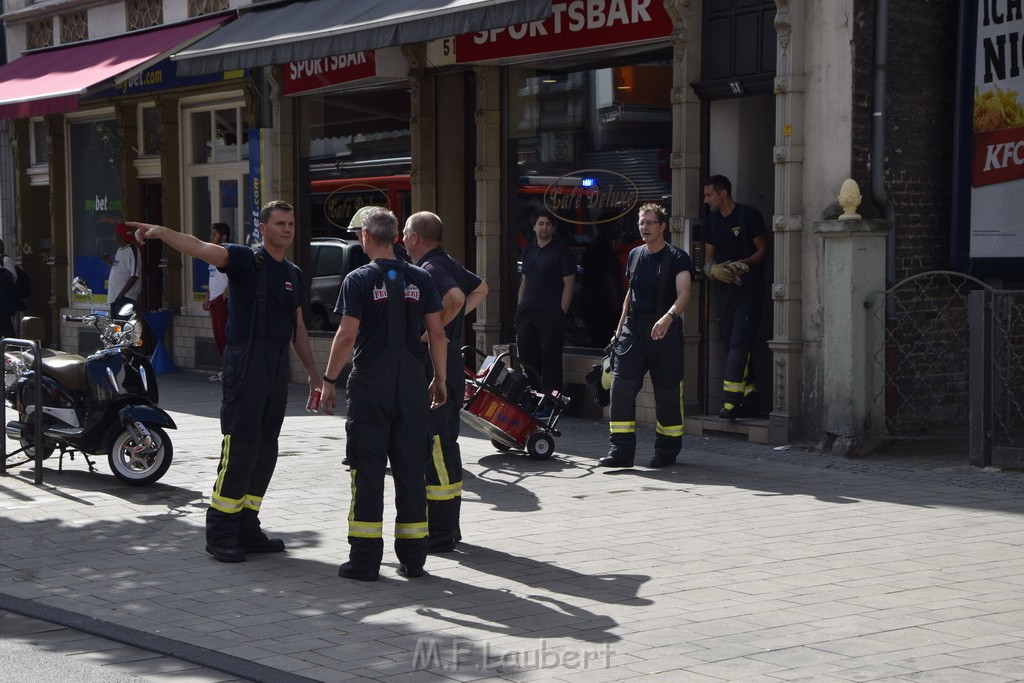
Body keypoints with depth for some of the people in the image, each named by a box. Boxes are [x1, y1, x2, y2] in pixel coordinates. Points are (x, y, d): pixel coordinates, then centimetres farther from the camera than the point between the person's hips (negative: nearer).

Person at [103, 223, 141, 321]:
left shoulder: (132, 250, -11)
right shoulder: (119, 250, 18)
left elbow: (134, 275, -17)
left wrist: (122, 293, -20)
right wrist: (109, 262, 10)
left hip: (125, 297, -10)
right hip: (114, 296, 10)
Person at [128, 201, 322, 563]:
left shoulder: (294, 274, 18)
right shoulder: (246, 260, -3)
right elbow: (202, 249, -21)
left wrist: (313, 374, 24)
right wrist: (162, 232, -39)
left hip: (278, 369, 8)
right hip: (246, 366, -7)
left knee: (265, 450, 9)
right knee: (240, 447, -11)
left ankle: (247, 528, 16)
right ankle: (220, 533, -6)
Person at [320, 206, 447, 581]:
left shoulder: (358, 280, -5)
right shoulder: (420, 279, 5)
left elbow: (347, 336, -11)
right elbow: (436, 333, 4)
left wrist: (329, 380, -3)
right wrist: (439, 379, 13)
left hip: (371, 381, -3)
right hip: (411, 381, 3)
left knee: (368, 469, 2)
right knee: (411, 468, 8)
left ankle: (365, 557, 2)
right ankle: (413, 556, 12)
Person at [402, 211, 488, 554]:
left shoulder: (430, 269, -15)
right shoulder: (450, 264, 15)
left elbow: (455, 297, -34)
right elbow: (480, 288, 32)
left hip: (433, 366, -10)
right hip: (451, 366, 10)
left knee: (435, 446, -8)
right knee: (446, 444, 16)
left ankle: (440, 531, -6)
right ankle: (450, 526, 24)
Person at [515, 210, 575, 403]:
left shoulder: (561, 250, -2)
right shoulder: (528, 250, 17)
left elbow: (569, 282, -5)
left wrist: (561, 312, -11)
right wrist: (520, 307, 14)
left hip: (550, 314, -6)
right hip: (526, 313, 6)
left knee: (550, 360, -5)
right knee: (527, 358, 8)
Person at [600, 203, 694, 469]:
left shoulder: (677, 258, -6)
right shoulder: (635, 255, 13)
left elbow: (683, 294, -21)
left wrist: (668, 317, -39)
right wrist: (620, 327, 19)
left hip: (664, 331, -5)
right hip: (633, 328, 5)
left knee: (667, 392, 2)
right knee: (621, 386, -7)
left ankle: (667, 449, 17)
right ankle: (621, 450, -5)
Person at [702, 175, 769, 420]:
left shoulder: (749, 215, -4)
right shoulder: (713, 220, 15)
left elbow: (763, 250, -4)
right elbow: (709, 257, 15)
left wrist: (743, 265, -20)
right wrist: (713, 268, -8)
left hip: (748, 287, -7)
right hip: (723, 287, 7)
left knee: (739, 343, -14)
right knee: (730, 344, 6)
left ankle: (730, 401, -21)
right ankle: (750, 398, 12)